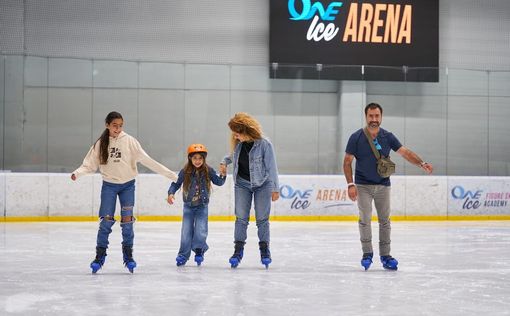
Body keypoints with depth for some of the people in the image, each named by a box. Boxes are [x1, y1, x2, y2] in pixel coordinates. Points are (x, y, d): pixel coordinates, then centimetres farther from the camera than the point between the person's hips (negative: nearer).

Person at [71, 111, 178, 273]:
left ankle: (128, 256, 12)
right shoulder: (101, 143, -4)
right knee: (106, 221, -3)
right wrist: (77, 173, -25)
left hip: (127, 185, 0)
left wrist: (170, 174, -14)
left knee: (127, 221, -1)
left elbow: (147, 160, -10)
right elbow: (90, 164, -5)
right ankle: (100, 256, 8)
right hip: (109, 185, 0)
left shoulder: (129, 141, -8)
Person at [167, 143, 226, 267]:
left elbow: (218, 182, 3)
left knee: (200, 231, -8)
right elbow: (176, 183, -2)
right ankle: (183, 255, 10)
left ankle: (199, 250, 12)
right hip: (188, 206, 0)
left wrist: (223, 175, -16)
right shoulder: (185, 172, -8)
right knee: (186, 231, 1)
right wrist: (171, 193, -18)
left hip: (202, 206, 0)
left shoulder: (208, 171, -7)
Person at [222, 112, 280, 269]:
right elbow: (233, 156, 16)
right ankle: (238, 250, 4)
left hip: (262, 184, -4)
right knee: (241, 218, 0)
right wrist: (225, 161, -5)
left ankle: (264, 250, 13)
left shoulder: (264, 144, -21)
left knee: (262, 219, 2)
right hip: (242, 184, 4)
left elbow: (271, 167, -15)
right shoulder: (238, 144, -6)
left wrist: (275, 189, -12)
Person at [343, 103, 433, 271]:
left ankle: (385, 255, 13)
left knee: (384, 220, 5)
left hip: (383, 185, 2)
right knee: (365, 219, -9)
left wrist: (422, 164, -23)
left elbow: (405, 152, -7)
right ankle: (367, 253, 6)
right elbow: (347, 162, -6)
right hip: (363, 186, -2)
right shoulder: (356, 138, -9)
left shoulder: (388, 137, -2)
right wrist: (350, 185, -14)